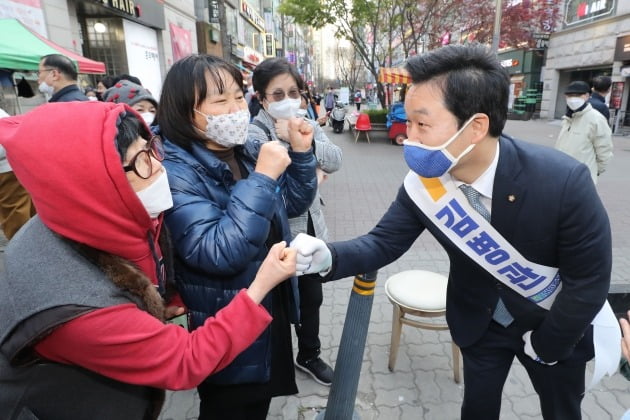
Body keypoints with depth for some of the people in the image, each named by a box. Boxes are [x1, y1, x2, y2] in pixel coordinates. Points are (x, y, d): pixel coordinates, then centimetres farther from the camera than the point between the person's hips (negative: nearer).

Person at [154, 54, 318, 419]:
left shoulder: (248, 151, -1)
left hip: (273, 307, 7)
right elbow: (217, 254, -34)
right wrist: (262, 178, -33)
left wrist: (301, 152, -6)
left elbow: (293, 205, 8)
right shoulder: (175, 173, -24)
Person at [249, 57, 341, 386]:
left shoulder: (306, 124, 4)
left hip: (310, 227, 6)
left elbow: (335, 160, -10)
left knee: (312, 296, 20)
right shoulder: (254, 133, -16)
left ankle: (308, 355, 44)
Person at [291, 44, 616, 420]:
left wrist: (546, 344, -10)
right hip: (481, 321, 2)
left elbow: (589, 279, -21)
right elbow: (383, 242, -16)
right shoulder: (422, 184, -24)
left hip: (557, 324, -1)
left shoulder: (563, 181, -33)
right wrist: (328, 257, -36)